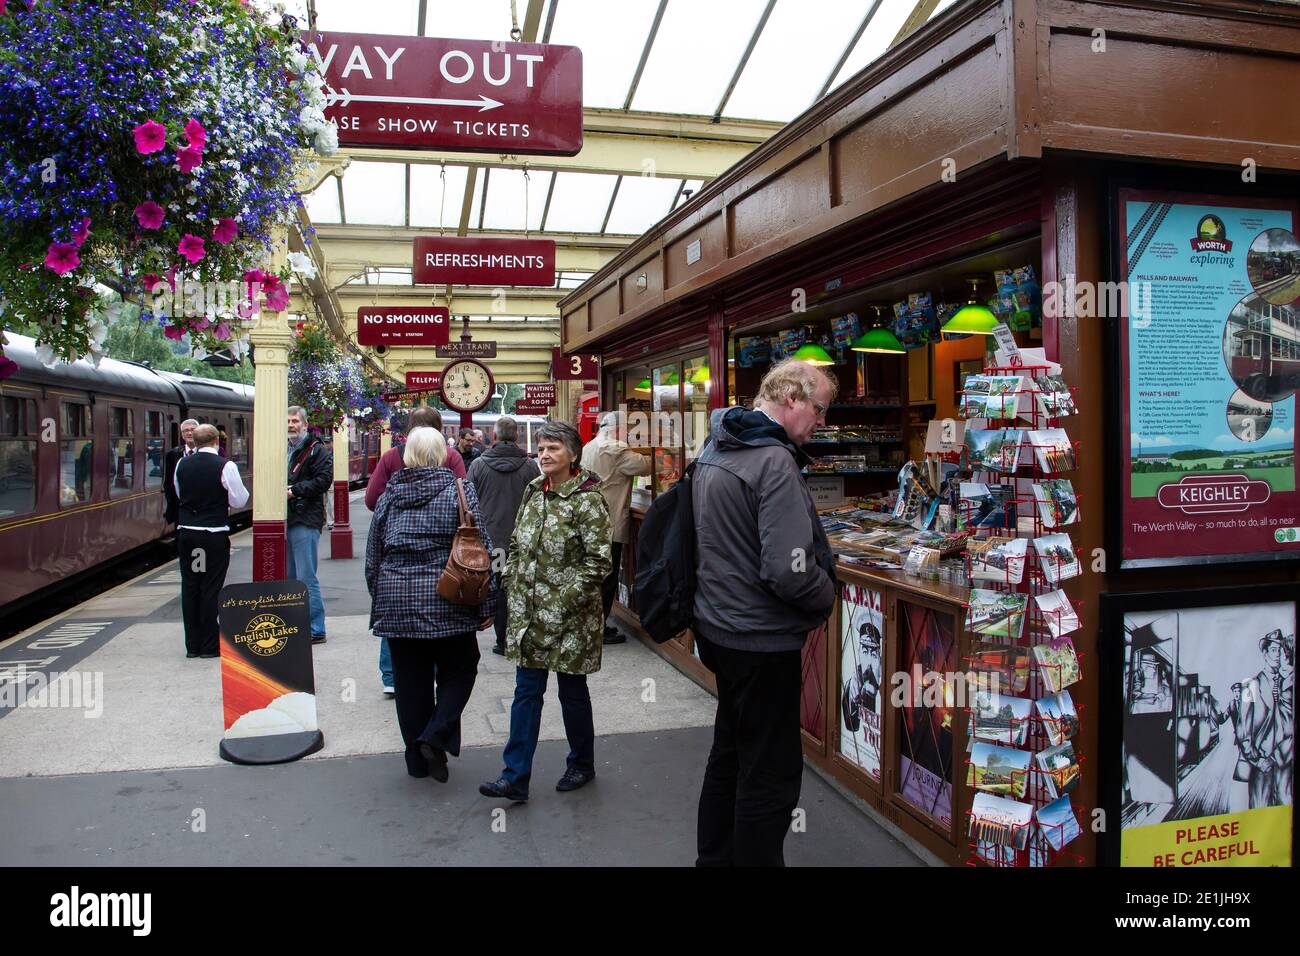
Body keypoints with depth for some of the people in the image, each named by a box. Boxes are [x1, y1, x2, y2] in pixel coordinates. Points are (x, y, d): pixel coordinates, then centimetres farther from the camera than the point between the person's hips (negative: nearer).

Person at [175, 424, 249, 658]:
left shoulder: (182, 465, 3)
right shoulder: (225, 466, -11)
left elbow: (178, 494, 15)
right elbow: (239, 501, -8)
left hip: (186, 532, 4)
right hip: (214, 533, -4)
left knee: (189, 587, 10)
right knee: (211, 589, 1)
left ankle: (192, 645, 16)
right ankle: (209, 646, 6)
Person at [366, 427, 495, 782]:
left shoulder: (389, 495, 7)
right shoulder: (458, 490, -4)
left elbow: (373, 556, 11)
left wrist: (380, 600, 22)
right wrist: (486, 605, -2)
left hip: (395, 603, 4)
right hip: (445, 602, -3)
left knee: (411, 680, 12)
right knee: (459, 669, 13)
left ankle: (417, 759, 21)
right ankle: (436, 736, -3)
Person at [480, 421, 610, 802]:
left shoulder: (587, 499, -13)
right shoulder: (533, 491, 8)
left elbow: (598, 560, -16)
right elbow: (516, 545, 17)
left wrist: (566, 598, -18)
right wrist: (512, 583, 7)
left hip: (569, 617, -6)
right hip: (528, 613, 6)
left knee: (572, 692, 10)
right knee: (526, 692, 7)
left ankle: (582, 765, 30)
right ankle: (515, 777, 12)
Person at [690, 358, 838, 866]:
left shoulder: (715, 448, 8)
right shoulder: (774, 461, -22)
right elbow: (789, 572, -28)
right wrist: (827, 596, -8)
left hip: (718, 627, 10)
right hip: (761, 638, -10)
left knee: (730, 751, 23)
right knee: (771, 772, 4)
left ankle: (715, 856, 37)